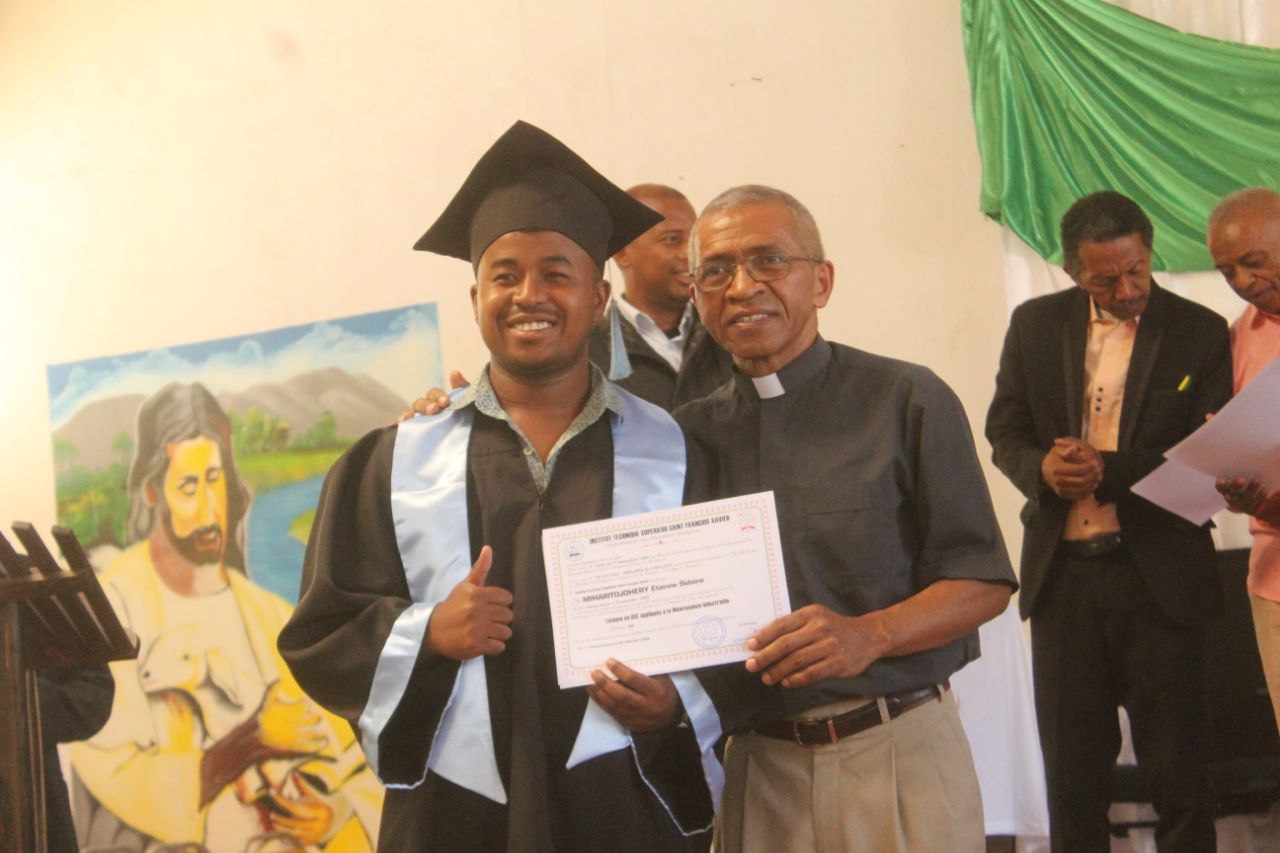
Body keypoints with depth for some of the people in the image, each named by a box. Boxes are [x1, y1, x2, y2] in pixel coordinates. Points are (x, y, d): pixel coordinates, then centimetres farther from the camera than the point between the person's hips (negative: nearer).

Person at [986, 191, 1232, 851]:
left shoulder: (1199, 332, -1)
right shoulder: (1034, 325, 7)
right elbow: (1004, 430, 10)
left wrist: (1110, 470, -19)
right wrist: (1041, 467, -12)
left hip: (1159, 574, -2)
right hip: (1062, 572, 2)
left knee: (1176, 766, 3)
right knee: (1072, 765, 10)